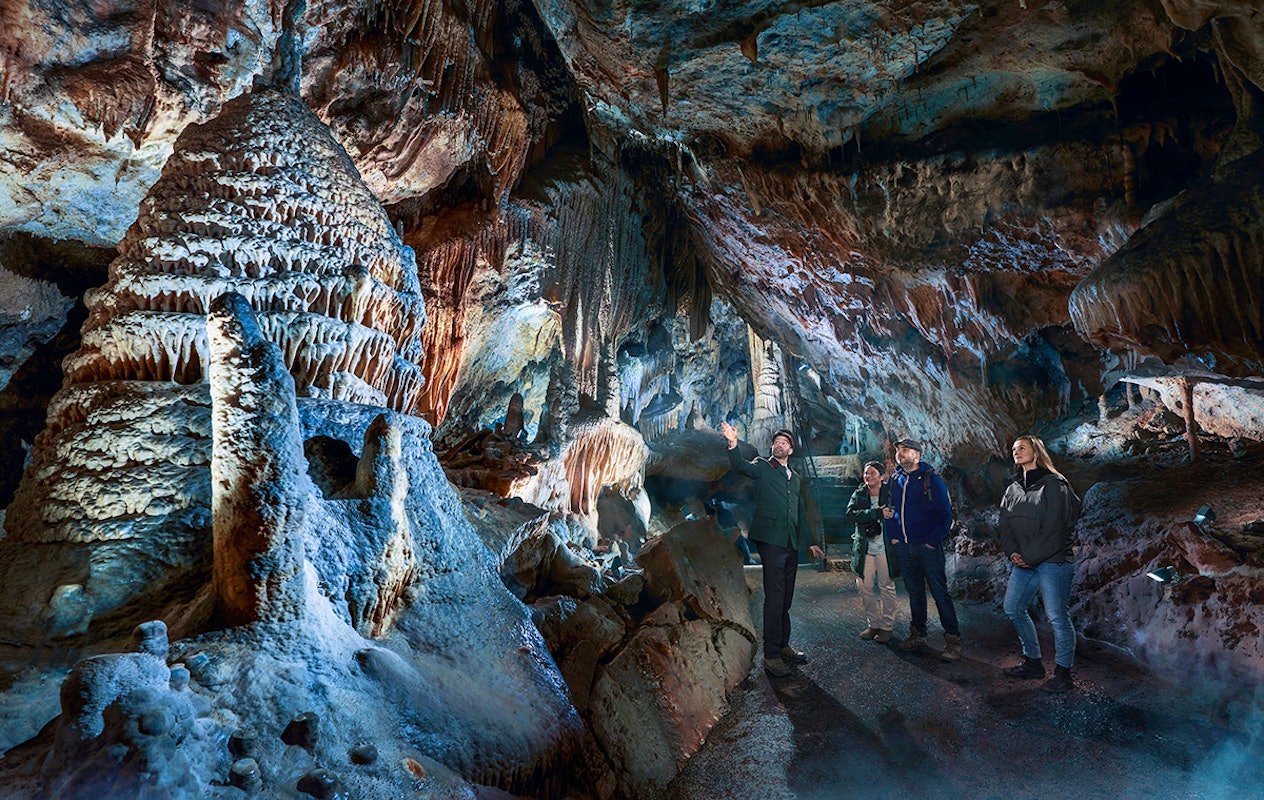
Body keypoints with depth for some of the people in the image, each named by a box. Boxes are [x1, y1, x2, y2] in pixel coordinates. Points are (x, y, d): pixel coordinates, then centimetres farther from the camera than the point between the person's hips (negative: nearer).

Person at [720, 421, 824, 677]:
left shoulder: (795, 478, 21)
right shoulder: (762, 467, 4)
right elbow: (741, 466, -18)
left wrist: (811, 541, 25)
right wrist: (733, 444, -35)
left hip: (791, 543, 6)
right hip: (771, 540, -6)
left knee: (785, 598, 12)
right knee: (774, 597, -9)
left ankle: (783, 645, 22)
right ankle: (771, 655, -4)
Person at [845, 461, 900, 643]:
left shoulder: (890, 493, 0)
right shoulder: (859, 494, 6)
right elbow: (850, 513, -11)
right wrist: (877, 513, -18)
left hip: (885, 548, -3)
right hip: (864, 549, 3)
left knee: (886, 587, 2)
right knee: (865, 588, 5)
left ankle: (887, 626, 15)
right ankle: (874, 624, 20)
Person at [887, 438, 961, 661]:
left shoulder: (931, 480, -6)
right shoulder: (896, 481, 12)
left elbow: (945, 513, -9)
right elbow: (891, 510, 20)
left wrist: (934, 540, -13)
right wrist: (893, 535, 8)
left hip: (927, 547, -6)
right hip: (904, 547, 6)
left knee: (940, 593, -3)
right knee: (914, 592, 14)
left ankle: (953, 640, 3)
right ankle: (917, 635, 23)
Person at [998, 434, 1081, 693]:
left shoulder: (1054, 485, -7)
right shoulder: (1012, 490, 15)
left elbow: (1054, 529, -13)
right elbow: (1005, 527, 11)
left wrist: (1030, 557, -15)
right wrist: (1013, 553, -6)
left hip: (1053, 561, -8)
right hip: (1023, 563, 8)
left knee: (1058, 617, -4)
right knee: (1013, 609, 9)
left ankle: (1063, 672, 10)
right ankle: (1033, 662, 23)